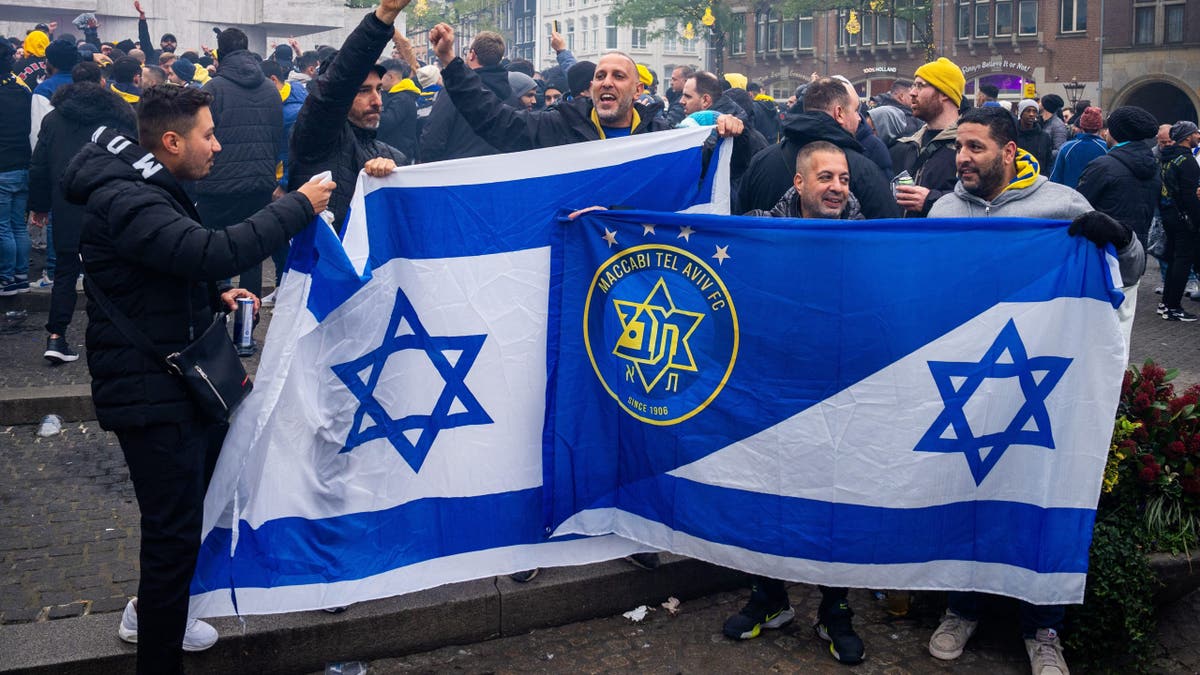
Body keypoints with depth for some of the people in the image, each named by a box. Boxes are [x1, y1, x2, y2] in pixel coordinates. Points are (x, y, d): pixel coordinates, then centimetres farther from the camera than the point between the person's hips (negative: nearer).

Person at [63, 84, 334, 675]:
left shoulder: (146, 188, 14)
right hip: (150, 393, -11)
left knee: (192, 502, 23)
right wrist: (298, 207, -26)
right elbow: (212, 252, -35)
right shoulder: (122, 202, -23)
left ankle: (152, 612, 44)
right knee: (177, 530, -5)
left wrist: (215, 298, 6)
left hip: (184, 379, 11)